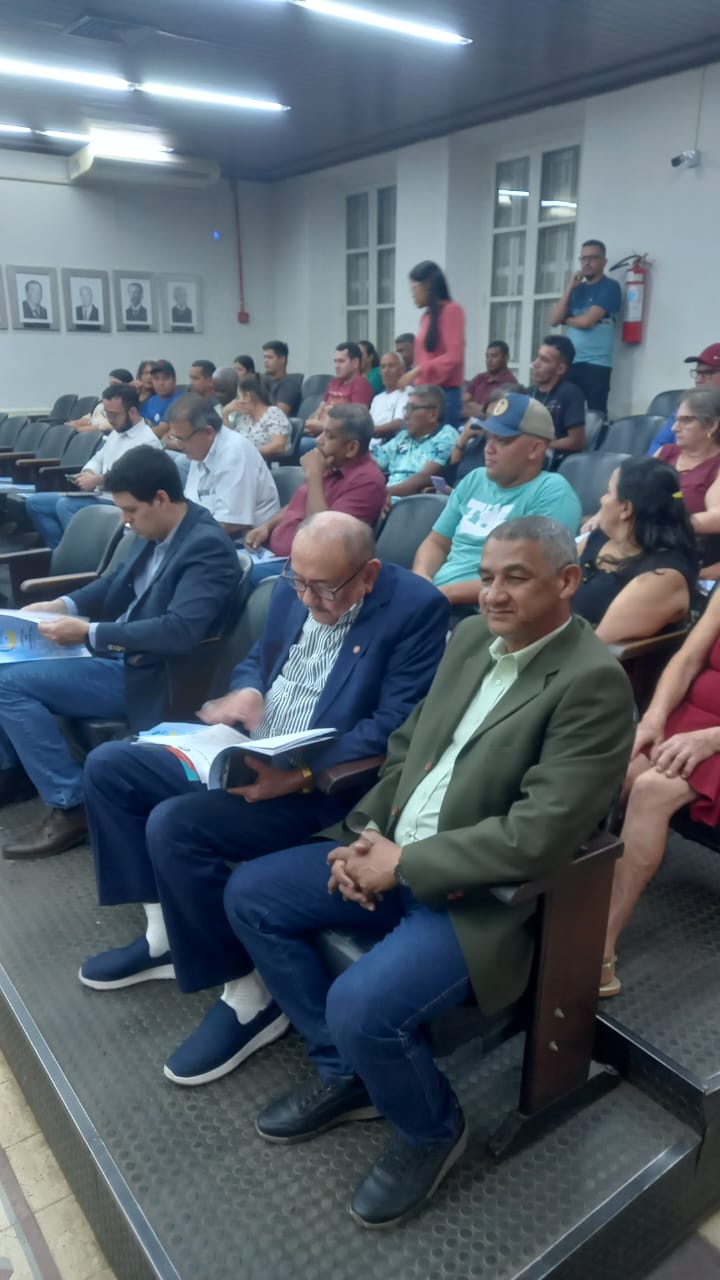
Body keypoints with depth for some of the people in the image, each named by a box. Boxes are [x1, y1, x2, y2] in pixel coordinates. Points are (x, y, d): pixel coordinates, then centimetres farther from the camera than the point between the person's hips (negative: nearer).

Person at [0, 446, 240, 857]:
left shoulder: (209, 546, -21)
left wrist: (88, 633, -27)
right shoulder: (156, 532, 6)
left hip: (145, 674, -9)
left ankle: (71, 808, -9)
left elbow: (180, 632, -31)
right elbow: (119, 582, 21)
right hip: (114, 652, 10)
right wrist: (64, 605, 4)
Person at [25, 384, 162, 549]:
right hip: (99, 496, 10)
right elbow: (98, 459, 25)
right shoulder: (116, 432, 17)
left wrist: (96, 480, -20)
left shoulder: (147, 441, -13)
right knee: (33, 502, 5)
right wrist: (88, 474, 0)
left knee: (65, 505, -32)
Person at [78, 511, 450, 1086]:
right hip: (244, 754, 9)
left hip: (325, 785, -9)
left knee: (175, 825, -26)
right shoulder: (294, 589, 5)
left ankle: (250, 995, -6)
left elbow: (394, 728, -20)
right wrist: (245, 691, -7)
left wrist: (299, 774, -30)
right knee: (108, 766, 6)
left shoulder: (417, 608, -16)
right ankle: (166, 931, 17)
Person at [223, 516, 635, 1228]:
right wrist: (367, 834, -4)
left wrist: (403, 864, -18)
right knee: (248, 895, 4)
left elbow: (539, 835, -24)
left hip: (485, 897, -8)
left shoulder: (592, 681, -18)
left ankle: (431, 1130, 9)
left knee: (360, 1005, -28)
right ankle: (342, 1073, 20)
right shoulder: (472, 636, 6)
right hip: (396, 853, 8)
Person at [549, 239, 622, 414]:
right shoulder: (577, 289, 18)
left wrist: (566, 319, 7)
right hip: (571, 362, 6)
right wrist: (570, 287, 1)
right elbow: (554, 319, 7)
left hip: (597, 364, -5)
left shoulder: (610, 287, -1)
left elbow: (587, 320, -12)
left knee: (595, 414, -7)